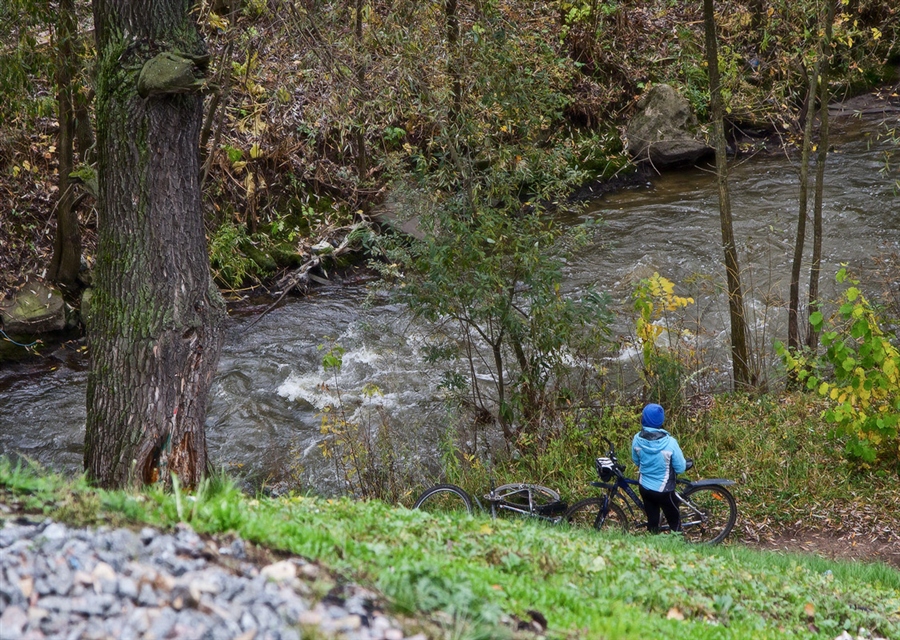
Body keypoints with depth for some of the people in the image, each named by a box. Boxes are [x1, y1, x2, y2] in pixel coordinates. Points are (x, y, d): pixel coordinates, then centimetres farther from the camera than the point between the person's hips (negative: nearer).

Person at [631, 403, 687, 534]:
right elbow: (680, 468, -15)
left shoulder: (637, 439, -14)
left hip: (644, 487, 4)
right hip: (663, 490, -4)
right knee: (675, 522, 15)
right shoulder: (669, 442, -26)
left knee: (652, 522, 20)